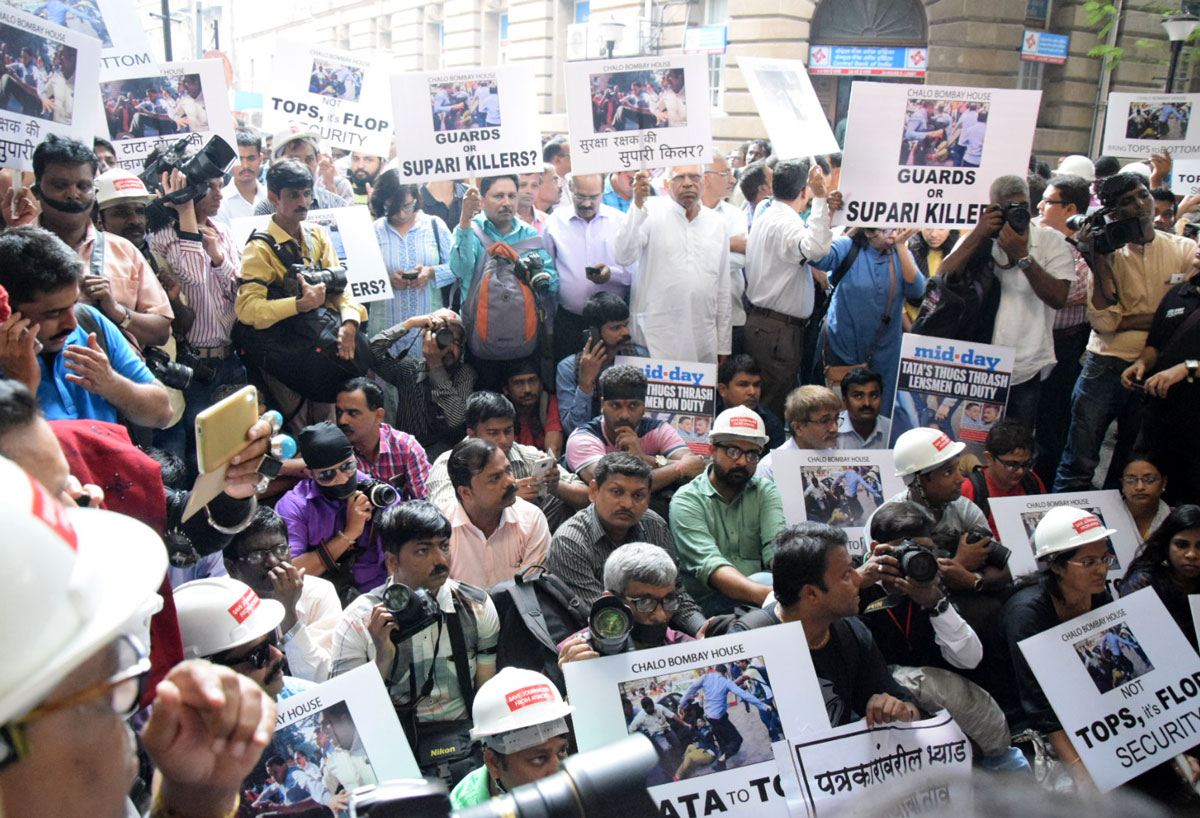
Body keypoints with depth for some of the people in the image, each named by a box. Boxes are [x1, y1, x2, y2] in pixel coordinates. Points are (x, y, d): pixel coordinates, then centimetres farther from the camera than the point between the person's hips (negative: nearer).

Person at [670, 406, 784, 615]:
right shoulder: (686, 500, -5)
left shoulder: (765, 492, 11)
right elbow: (709, 564, -21)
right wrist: (764, 593, -40)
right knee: (765, 580, -33)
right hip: (706, 604, -5)